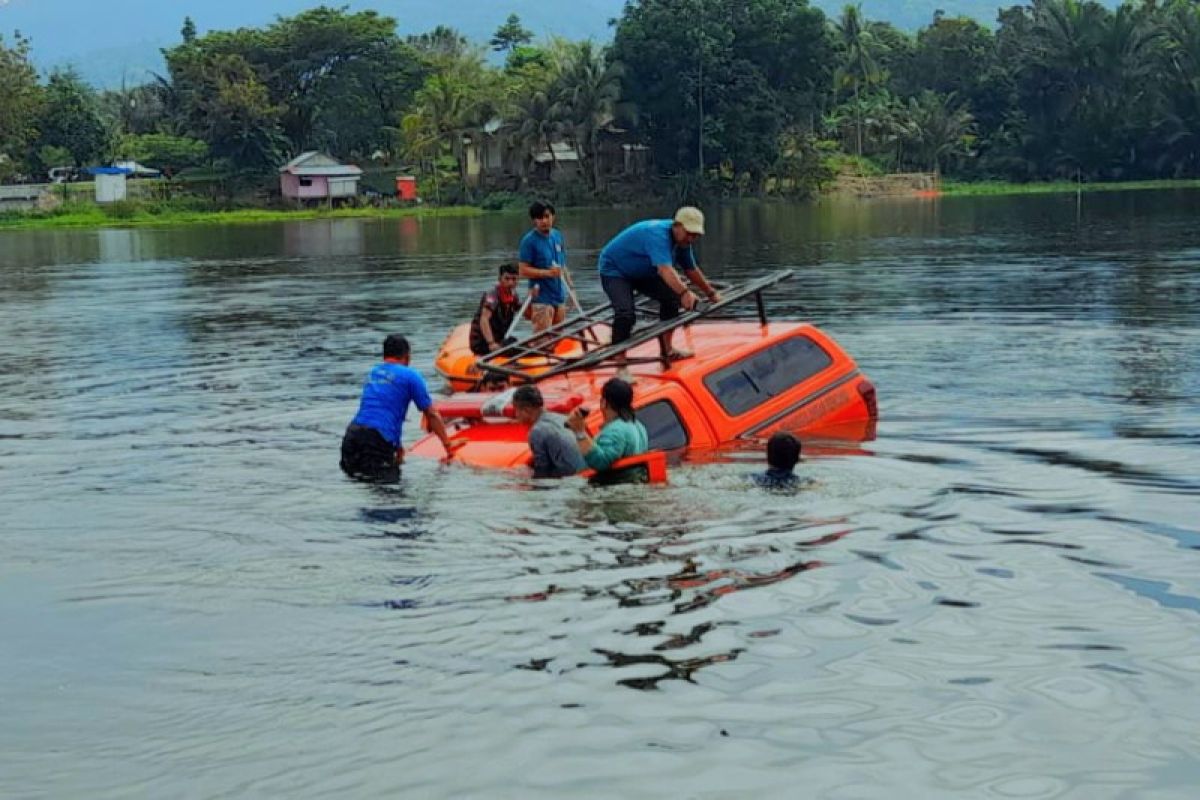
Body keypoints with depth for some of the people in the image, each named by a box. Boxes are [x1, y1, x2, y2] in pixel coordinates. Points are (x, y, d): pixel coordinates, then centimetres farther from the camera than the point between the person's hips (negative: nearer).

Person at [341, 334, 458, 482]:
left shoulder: (372, 373, 24)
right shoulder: (410, 375, 4)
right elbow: (432, 415, 6)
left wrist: (396, 446, 37)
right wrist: (448, 445, 14)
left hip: (352, 434, 7)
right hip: (379, 440, -7)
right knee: (390, 480, -8)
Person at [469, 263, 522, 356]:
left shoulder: (512, 294, 6)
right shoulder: (492, 294, -19)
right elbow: (484, 320, -33)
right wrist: (491, 343, -46)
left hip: (498, 340, 9)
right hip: (481, 342, -9)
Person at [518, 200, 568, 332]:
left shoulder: (558, 236, 10)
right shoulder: (529, 240, -10)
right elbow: (523, 270, -13)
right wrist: (547, 273, -24)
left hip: (560, 297, 7)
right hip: (541, 299, -7)